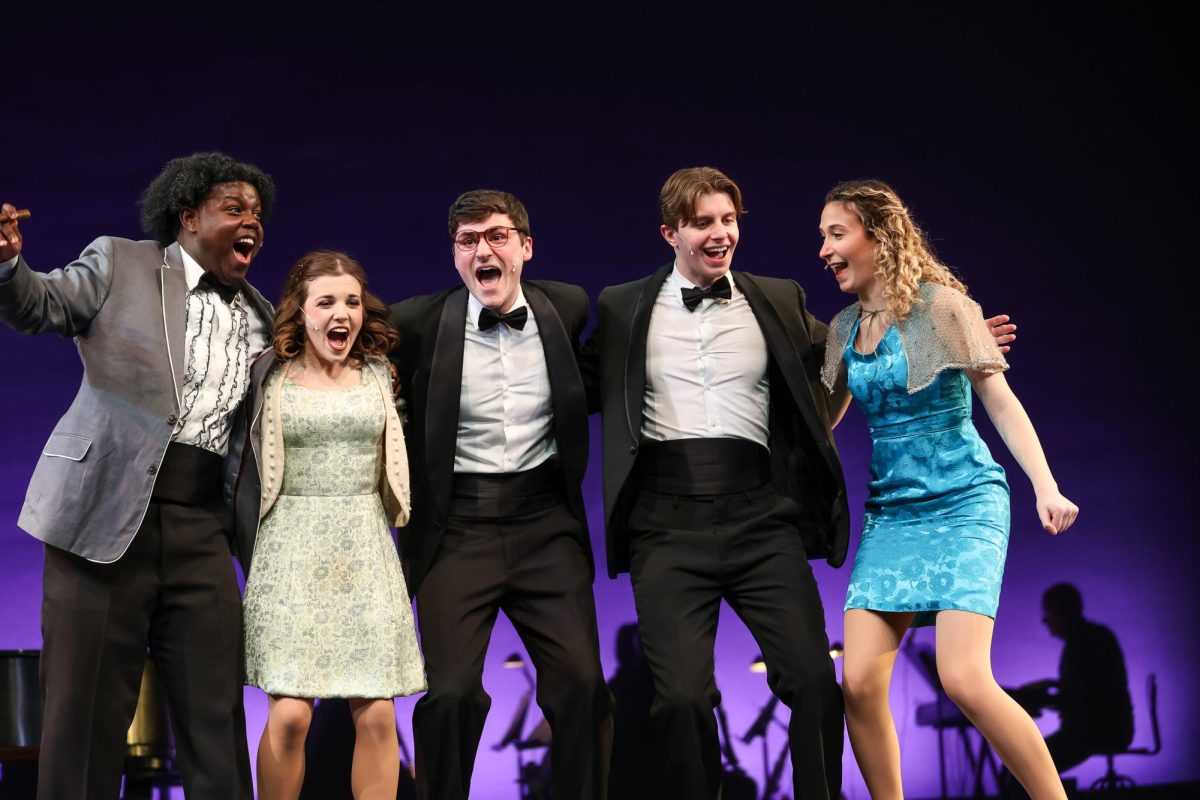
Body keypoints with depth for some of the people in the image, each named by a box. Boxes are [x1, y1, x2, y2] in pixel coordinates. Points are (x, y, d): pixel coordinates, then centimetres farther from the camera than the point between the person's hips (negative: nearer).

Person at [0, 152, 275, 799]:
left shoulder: (258, 317, 18)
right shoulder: (119, 265, 6)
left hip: (200, 529, 4)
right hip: (106, 513, -4)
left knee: (215, 716, 2)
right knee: (86, 707, 1)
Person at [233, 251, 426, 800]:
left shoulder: (378, 373, 8)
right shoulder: (270, 375, 1)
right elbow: (246, 472, 6)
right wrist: (252, 556, 3)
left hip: (366, 554, 2)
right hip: (292, 554, -2)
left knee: (377, 716, -3)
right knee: (289, 714, -10)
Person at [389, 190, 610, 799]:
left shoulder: (567, 308, 5)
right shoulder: (417, 324, -4)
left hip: (545, 521, 2)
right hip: (457, 526, -2)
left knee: (581, 685, -3)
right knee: (451, 693, -7)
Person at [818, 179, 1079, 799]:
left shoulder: (940, 304, -7)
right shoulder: (845, 327, 10)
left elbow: (999, 400, -8)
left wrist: (1045, 485, -20)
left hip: (963, 504, -6)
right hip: (892, 511, 6)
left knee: (964, 678, -20)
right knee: (859, 683, -7)